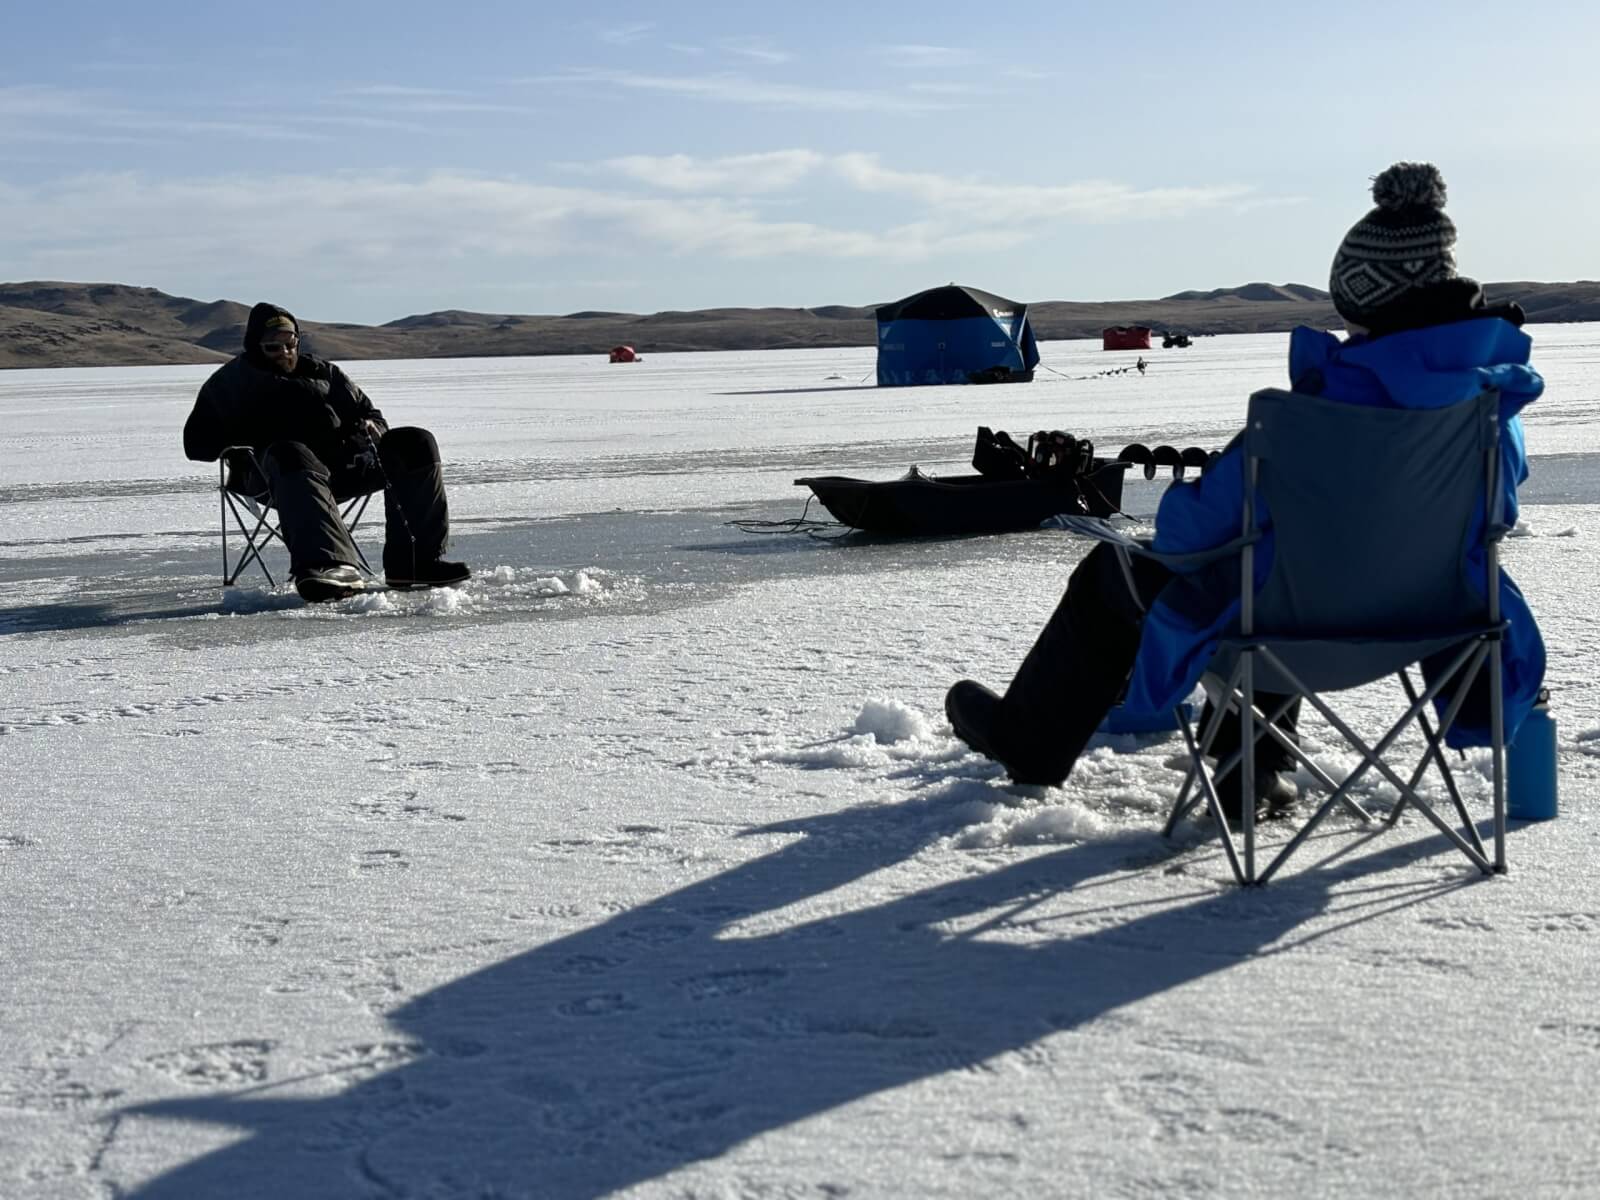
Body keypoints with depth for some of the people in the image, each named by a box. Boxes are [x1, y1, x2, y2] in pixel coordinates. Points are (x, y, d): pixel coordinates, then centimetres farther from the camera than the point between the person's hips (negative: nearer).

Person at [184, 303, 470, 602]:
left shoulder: (323, 372, 26)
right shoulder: (232, 381, 16)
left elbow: (373, 417, 27)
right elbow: (198, 443, 7)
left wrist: (369, 428, 0)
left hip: (342, 461, 5)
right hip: (270, 473, -5)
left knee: (416, 444, -15)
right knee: (293, 456, -42)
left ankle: (416, 561, -25)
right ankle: (330, 565, -64)